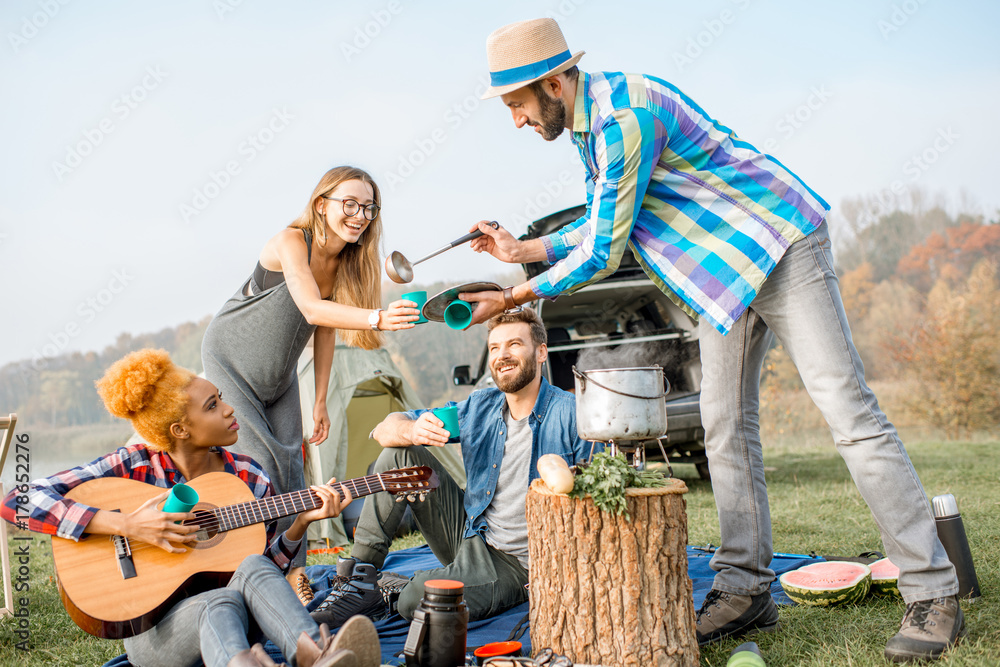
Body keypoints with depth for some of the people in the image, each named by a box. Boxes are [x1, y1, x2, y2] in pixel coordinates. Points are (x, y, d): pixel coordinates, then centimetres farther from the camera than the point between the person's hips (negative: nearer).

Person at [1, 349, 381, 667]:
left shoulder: (248, 478, 3)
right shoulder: (132, 466, -6)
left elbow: (269, 563, 7)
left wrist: (301, 522, -12)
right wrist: (126, 525, -23)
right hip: (151, 630, -3)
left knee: (253, 568, -31)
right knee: (221, 603, -37)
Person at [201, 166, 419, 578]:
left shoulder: (349, 262, -8)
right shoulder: (292, 242, -27)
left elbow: (324, 330, -1)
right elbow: (312, 309, -43)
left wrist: (320, 402, -1)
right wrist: (377, 318, -59)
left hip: (279, 373, 6)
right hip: (230, 357, -5)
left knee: (289, 462, 0)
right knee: (256, 459, -11)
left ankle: (293, 567, 10)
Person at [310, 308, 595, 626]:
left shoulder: (571, 415, -14)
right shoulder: (479, 407, 2)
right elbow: (385, 429, 1)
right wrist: (412, 431, -21)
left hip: (514, 563, -6)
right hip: (469, 535, 6)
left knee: (416, 600, -32)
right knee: (399, 454, -8)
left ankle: (395, 586, 6)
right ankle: (361, 579, -5)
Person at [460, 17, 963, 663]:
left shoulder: (626, 113, -23)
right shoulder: (592, 122, 8)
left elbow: (603, 254, -22)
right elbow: (602, 225, 18)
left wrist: (513, 297, -11)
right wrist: (523, 248, 13)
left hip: (780, 247, -10)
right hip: (725, 271, 10)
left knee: (852, 415, -10)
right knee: (726, 424, 5)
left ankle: (933, 594, -1)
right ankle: (746, 590, 12)